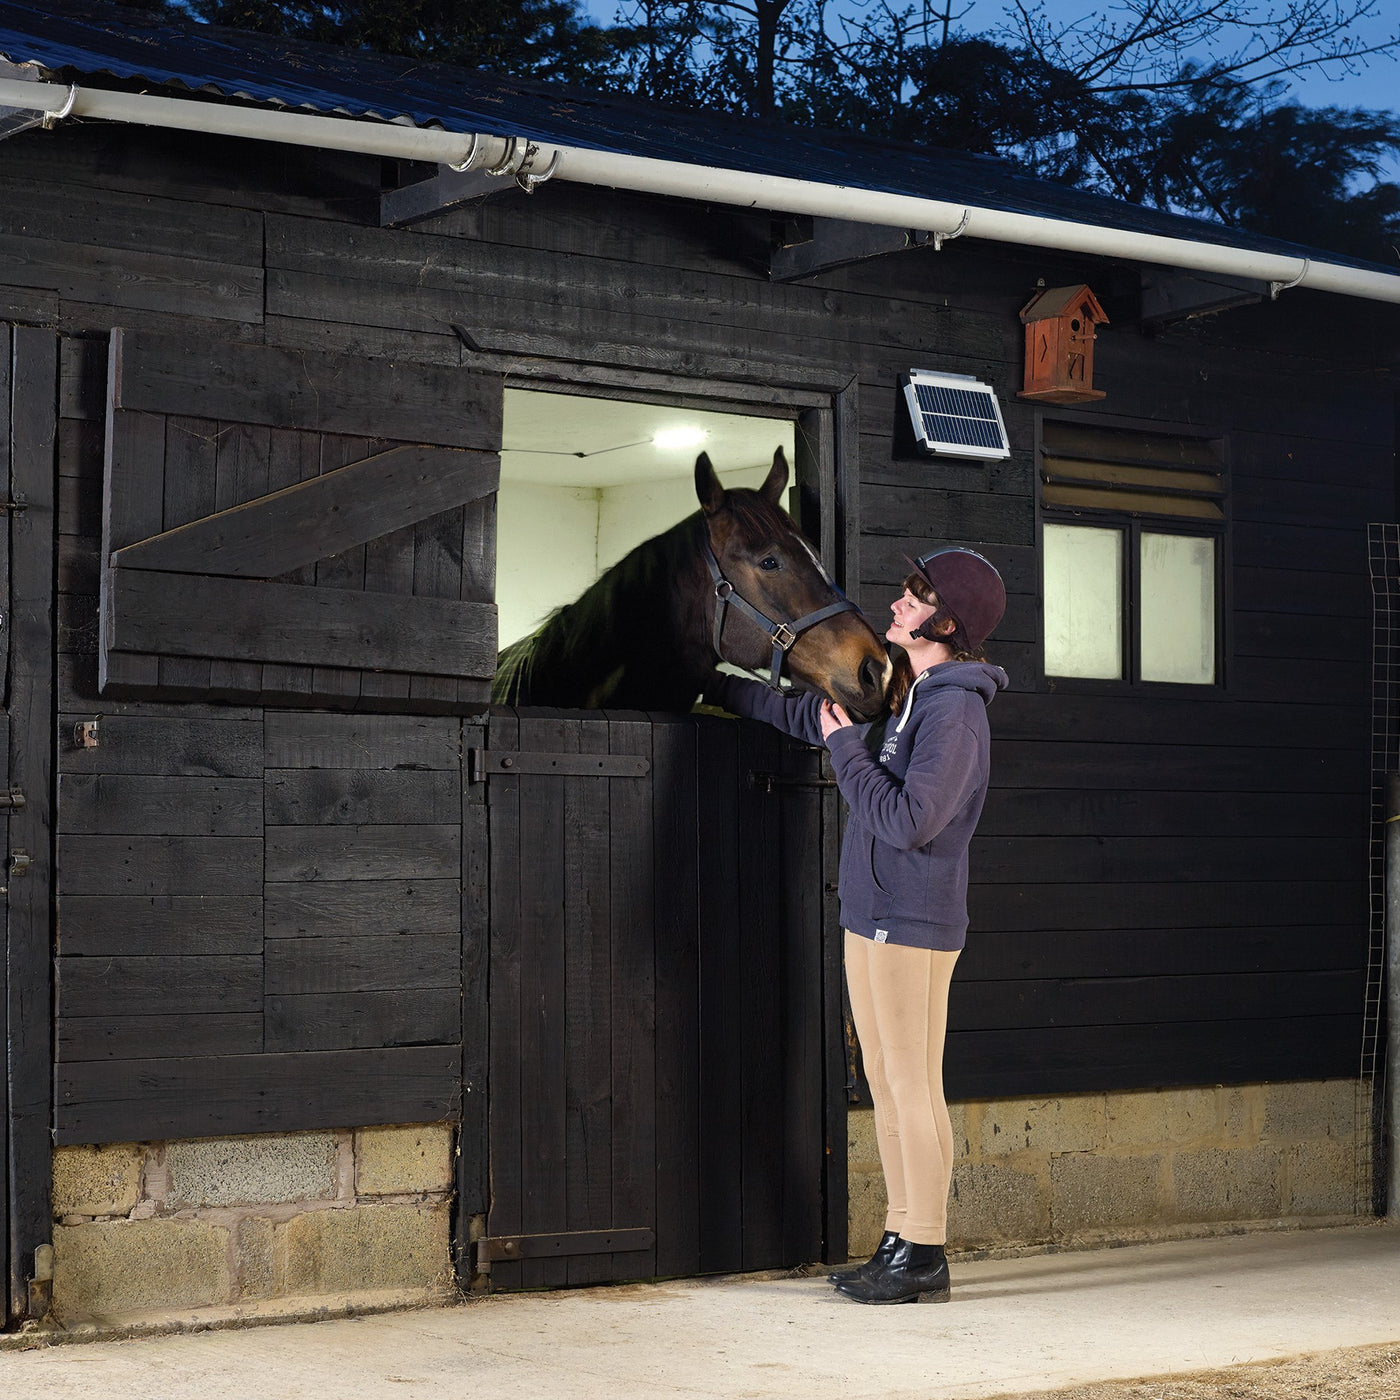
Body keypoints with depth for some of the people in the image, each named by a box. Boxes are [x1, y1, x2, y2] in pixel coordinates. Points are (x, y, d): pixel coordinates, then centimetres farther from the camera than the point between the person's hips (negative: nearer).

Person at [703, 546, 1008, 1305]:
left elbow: (909, 820, -24)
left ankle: (926, 1257, 2)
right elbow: (806, 713, 28)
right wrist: (714, 686, 33)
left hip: (915, 925, -9)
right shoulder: (895, 695, 13)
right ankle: (901, 1239, 20)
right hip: (871, 918, 9)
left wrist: (847, 750, -13)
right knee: (885, 1084, 13)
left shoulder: (954, 710, -16)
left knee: (914, 1087, -4)